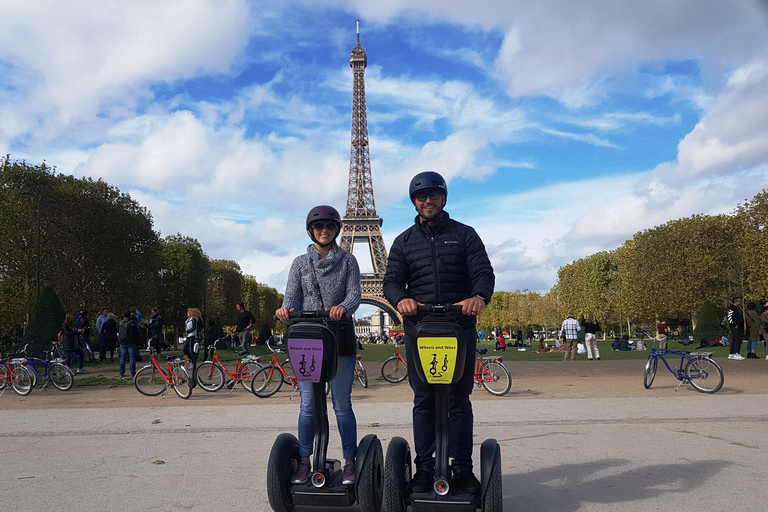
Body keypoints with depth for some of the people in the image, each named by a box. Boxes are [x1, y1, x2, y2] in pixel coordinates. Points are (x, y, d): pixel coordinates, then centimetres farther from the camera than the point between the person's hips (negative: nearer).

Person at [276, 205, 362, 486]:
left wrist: (343, 307, -27)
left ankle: (349, 463, 11)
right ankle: (304, 461, 15)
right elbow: (292, 297, 2)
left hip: (341, 336, -1)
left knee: (342, 404, 1)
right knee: (308, 403, 3)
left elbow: (355, 293, -4)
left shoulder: (348, 260, 8)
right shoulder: (300, 263, 12)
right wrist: (286, 309, -22)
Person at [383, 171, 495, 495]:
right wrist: (401, 299, -21)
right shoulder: (404, 241, 15)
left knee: (459, 399, 4)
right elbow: (392, 280, 4)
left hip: (461, 327, -1)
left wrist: (480, 296, -24)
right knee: (423, 401, 5)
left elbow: (484, 272, 0)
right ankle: (424, 468, 13)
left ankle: (462, 467, 14)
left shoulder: (465, 235, 11)